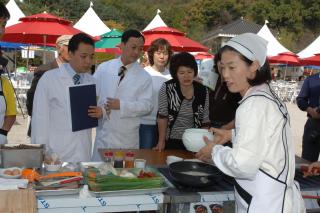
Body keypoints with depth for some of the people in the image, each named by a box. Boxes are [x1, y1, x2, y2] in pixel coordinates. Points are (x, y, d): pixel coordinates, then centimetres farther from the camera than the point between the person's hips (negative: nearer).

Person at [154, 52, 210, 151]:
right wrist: (161, 142, -9)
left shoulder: (203, 91, -2)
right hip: (171, 142, -2)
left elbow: (205, 121, 3)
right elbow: (162, 117, -7)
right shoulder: (167, 88, -9)